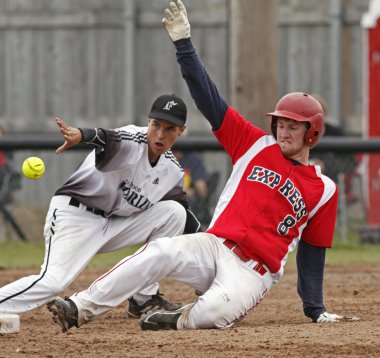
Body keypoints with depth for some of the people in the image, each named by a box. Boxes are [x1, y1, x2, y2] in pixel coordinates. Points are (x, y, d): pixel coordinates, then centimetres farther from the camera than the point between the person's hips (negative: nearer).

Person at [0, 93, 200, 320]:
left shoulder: (172, 171, 2)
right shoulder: (132, 142, -20)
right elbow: (108, 140, -44)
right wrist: (81, 135, -66)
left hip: (113, 223, 7)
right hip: (74, 214, -7)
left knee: (174, 213, -1)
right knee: (53, 282, -29)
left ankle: (144, 299, 5)